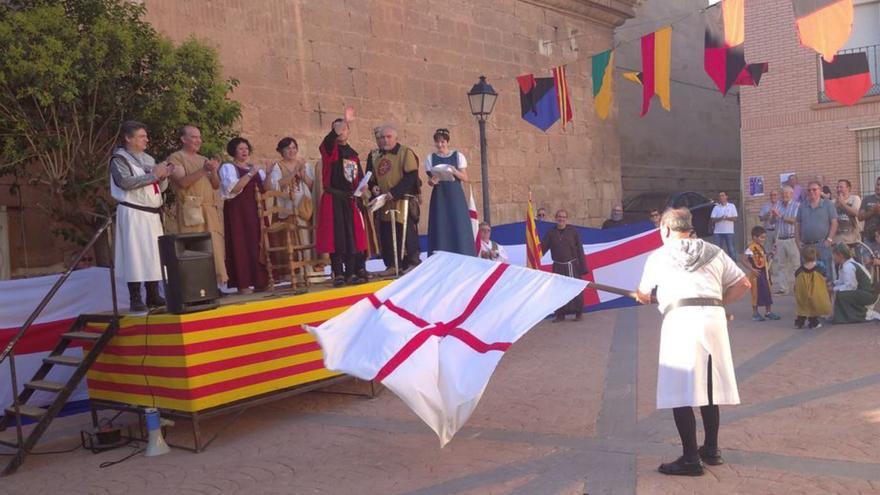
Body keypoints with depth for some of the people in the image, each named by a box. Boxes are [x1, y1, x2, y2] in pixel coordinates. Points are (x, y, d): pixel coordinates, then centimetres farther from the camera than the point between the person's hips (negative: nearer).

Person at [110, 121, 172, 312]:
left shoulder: (148, 159, 18)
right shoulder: (119, 159, -3)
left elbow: (160, 187, 17)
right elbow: (126, 182, -19)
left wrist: (163, 176, -3)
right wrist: (153, 175, -17)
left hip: (153, 214, 7)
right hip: (133, 214, -7)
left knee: (154, 255, 6)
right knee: (135, 255, -7)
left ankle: (153, 296, 13)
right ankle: (135, 299, -4)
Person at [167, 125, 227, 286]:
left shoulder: (204, 159, 22)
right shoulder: (176, 158, 4)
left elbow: (216, 185, 16)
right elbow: (183, 182, -11)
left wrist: (214, 172, -4)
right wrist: (203, 170, -19)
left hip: (211, 210, 6)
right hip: (191, 210, -6)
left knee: (216, 249, -1)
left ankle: (214, 283, 2)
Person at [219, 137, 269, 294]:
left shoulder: (254, 167, 19)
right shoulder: (228, 167, 0)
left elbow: (264, 188, 16)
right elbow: (233, 189, -15)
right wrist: (250, 174, -20)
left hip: (254, 210, 6)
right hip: (237, 211, -6)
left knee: (256, 244, 3)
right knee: (240, 245, -7)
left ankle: (259, 280, 8)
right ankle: (243, 283, -6)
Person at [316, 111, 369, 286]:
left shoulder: (353, 153, 17)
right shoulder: (330, 149, 1)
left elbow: (360, 177, 21)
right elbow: (330, 138, -23)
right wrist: (345, 120, -34)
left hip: (351, 200, 4)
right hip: (334, 200, -4)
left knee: (353, 236, 1)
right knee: (336, 236, -5)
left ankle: (353, 273, 7)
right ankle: (338, 274, -1)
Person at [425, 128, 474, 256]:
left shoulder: (458, 156, 2)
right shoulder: (430, 158, 5)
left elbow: (465, 178, -1)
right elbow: (429, 179, 3)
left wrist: (454, 171, -19)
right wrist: (432, 181, -20)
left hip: (455, 195, -1)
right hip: (439, 196, 1)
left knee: (459, 228, -5)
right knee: (441, 229, -3)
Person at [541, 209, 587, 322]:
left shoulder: (573, 231, -2)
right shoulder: (551, 233, 3)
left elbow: (580, 250, -2)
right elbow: (542, 248, 1)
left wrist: (583, 267, -5)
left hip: (572, 266, -2)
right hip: (558, 267, 2)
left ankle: (579, 312, 15)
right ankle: (560, 314, 15)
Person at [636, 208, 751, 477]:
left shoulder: (657, 256, 10)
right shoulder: (713, 252, 17)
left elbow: (643, 295, 21)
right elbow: (743, 284, 15)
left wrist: (644, 298, 43)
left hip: (679, 321, -4)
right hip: (714, 318, 4)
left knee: (680, 392, -1)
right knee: (708, 388, 16)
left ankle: (690, 459, -1)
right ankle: (711, 450, 27)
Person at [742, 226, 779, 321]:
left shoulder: (761, 247, 10)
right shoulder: (751, 247, -18)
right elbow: (744, 260, -23)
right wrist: (752, 269, -26)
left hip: (764, 273, 9)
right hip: (756, 274, -9)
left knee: (767, 292, 13)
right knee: (756, 293, 1)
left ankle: (768, 312, 23)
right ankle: (755, 313, 12)